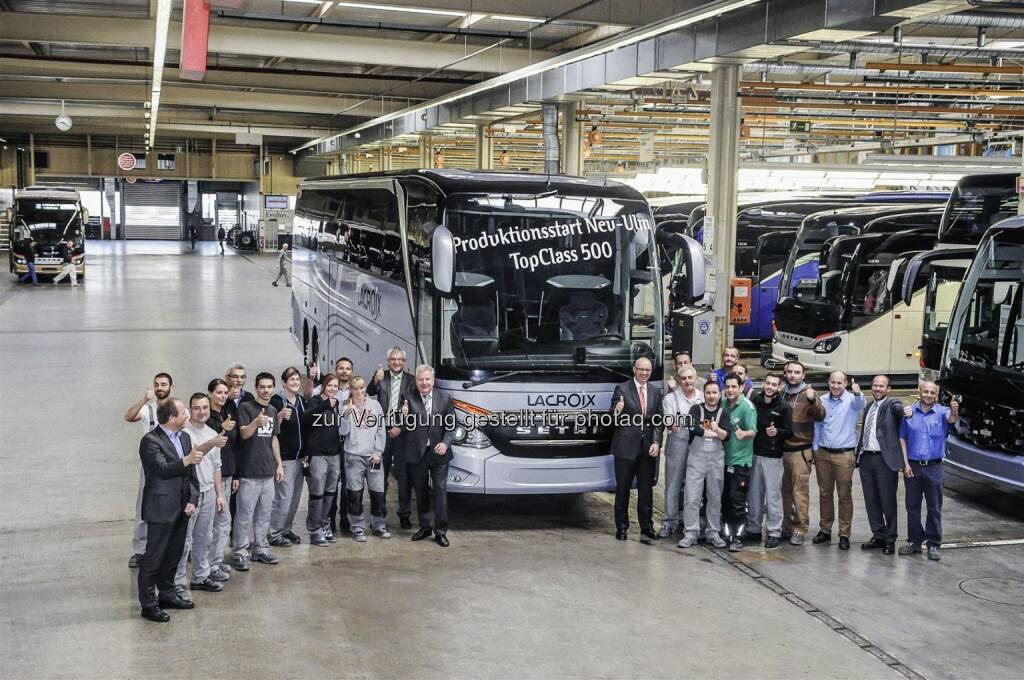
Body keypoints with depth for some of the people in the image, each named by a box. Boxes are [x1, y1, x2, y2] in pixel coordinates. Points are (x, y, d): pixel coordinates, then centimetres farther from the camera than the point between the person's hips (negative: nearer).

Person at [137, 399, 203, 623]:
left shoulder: (185, 438, 11)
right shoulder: (150, 440, -13)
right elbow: (163, 469, -24)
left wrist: (192, 500, 3)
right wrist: (187, 460, -35)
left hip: (181, 509, 8)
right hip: (161, 509, -8)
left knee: (173, 556, 16)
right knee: (154, 558, -1)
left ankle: (167, 594, 29)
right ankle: (148, 604, 5)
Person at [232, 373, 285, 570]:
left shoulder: (273, 410, 14)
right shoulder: (246, 408, -6)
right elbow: (244, 433, -19)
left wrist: (279, 464, 15)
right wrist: (256, 422, -39)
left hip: (268, 471, 6)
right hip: (249, 471, -6)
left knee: (264, 514, 11)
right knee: (245, 514, -4)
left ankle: (261, 548, 20)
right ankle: (240, 552, 3)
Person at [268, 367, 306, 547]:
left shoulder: (301, 401, 11)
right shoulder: (276, 401, -11)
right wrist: (280, 416, -31)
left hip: (298, 456, 8)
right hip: (284, 456, -8)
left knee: (295, 495, 12)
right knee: (283, 496, -7)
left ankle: (286, 529, 24)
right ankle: (274, 533, 2)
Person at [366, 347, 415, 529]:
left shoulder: (411, 380, 2)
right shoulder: (381, 377, 4)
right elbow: (369, 393, -11)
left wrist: (400, 428, -10)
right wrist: (375, 381, -30)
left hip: (402, 432, -1)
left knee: (404, 476, 4)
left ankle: (404, 514, 12)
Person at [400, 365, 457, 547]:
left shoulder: (444, 398, 0)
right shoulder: (409, 398, -4)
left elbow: (451, 425, 3)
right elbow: (404, 428, -3)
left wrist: (445, 443, -13)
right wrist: (404, 416, -24)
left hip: (439, 452, -1)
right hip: (417, 453, 1)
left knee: (441, 491, -1)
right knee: (420, 492, 12)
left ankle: (441, 530, 6)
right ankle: (425, 527, 26)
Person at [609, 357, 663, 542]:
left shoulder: (655, 393, 10)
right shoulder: (622, 389, -3)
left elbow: (659, 421, 8)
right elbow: (613, 419, -5)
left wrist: (656, 442, -5)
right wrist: (617, 411, -29)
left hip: (648, 448, 4)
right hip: (626, 446, -3)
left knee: (646, 489, 9)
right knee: (623, 488, 4)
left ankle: (646, 526, 17)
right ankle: (621, 526, 11)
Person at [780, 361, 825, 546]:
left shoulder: (808, 394, -2)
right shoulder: (782, 394, 11)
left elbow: (820, 415, -15)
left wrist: (813, 401, -34)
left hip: (800, 450, -5)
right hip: (783, 449, 5)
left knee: (800, 490, -7)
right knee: (786, 489, 9)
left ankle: (799, 529, -3)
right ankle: (787, 527, 18)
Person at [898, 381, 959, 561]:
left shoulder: (941, 412, -2)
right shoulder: (909, 411, 1)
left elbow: (951, 419, -25)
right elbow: (902, 438, 3)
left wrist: (954, 411, -49)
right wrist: (905, 463, -3)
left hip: (933, 467, -1)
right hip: (912, 466, 1)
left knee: (934, 507, 4)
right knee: (912, 506, 9)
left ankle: (933, 544, 11)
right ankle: (914, 541, 20)